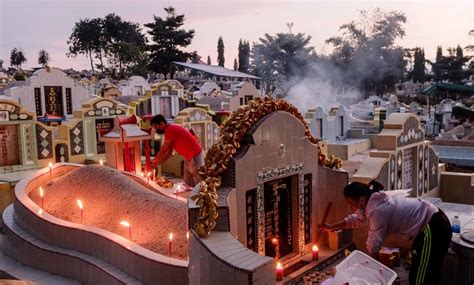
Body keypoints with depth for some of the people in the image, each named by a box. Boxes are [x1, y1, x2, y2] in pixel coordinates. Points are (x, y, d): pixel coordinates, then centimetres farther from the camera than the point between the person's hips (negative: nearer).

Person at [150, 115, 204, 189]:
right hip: (189, 157, 10)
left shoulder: (170, 130, -17)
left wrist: (154, 162, -2)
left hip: (195, 156, -10)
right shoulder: (171, 130, 13)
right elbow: (169, 153, 16)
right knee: (188, 183, 13)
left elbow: (163, 151, -13)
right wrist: (156, 163, 11)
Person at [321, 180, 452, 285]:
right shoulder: (372, 202, 6)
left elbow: (374, 244, -14)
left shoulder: (377, 210, -24)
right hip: (428, 225, 10)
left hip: (433, 229, -10)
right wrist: (332, 227, 28)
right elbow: (355, 219, 24)